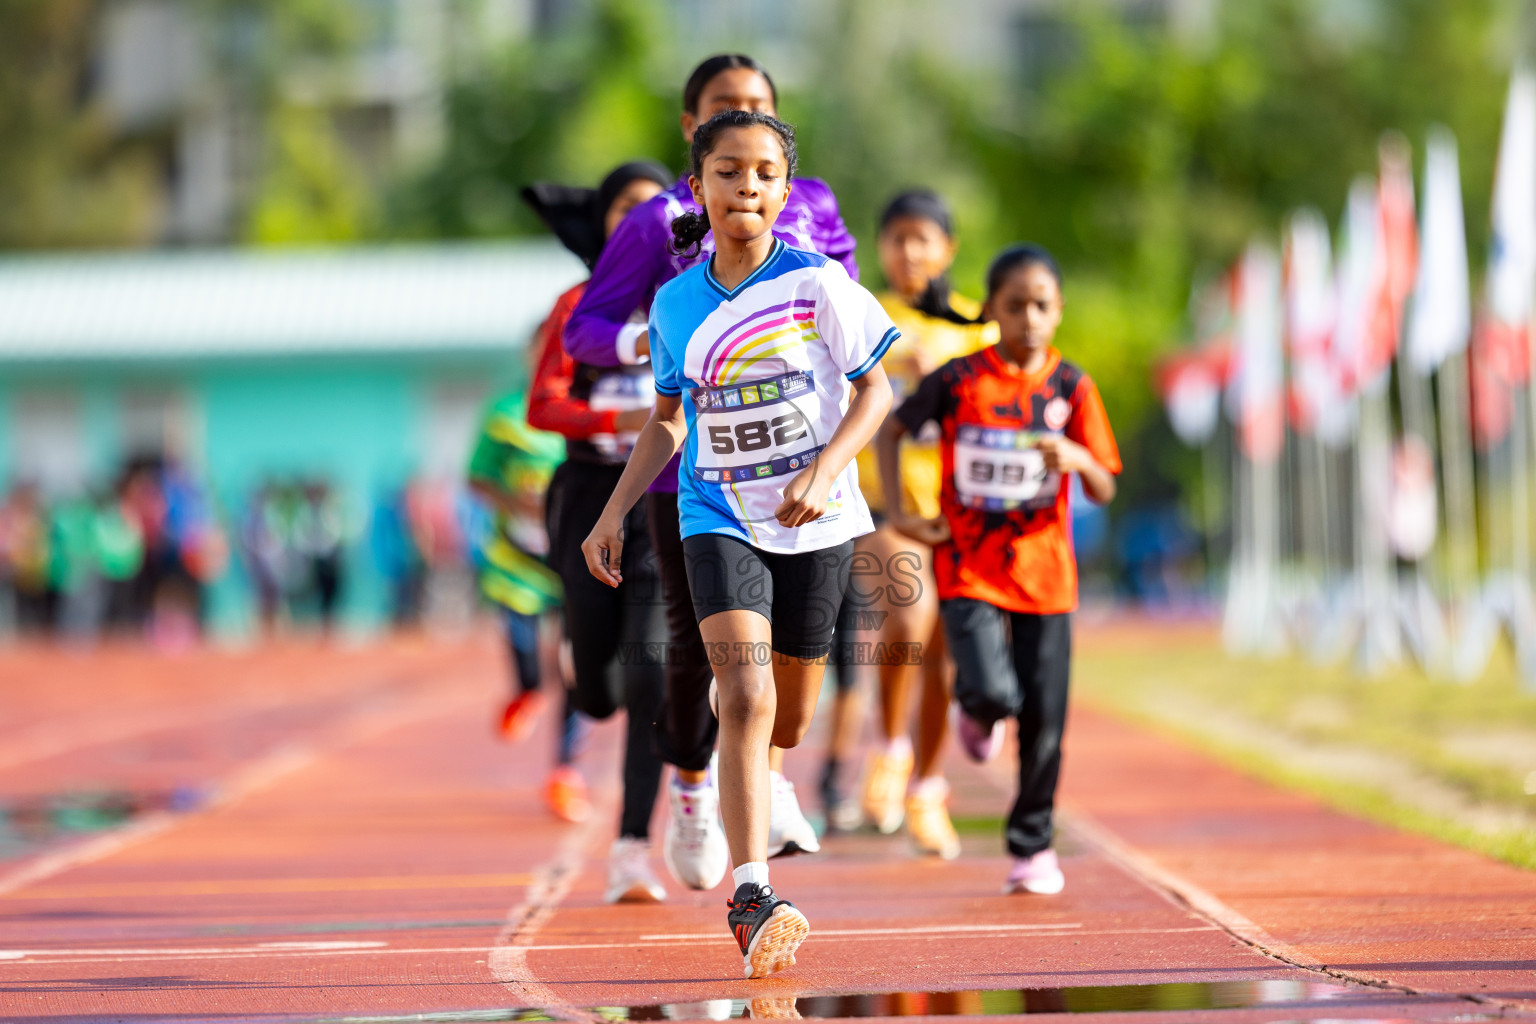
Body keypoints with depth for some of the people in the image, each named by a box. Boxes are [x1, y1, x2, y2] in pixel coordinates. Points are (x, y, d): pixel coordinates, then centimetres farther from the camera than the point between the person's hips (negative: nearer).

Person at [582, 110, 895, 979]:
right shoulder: (675, 303, 2)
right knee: (746, 699, -20)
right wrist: (616, 510, 8)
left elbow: (875, 389, -5)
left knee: (789, 725, 11)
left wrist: (826, 470, -20)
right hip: (719, 521, 0)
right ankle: (751, 893, -27)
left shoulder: (818, 282, -7)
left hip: (815, 524, 0)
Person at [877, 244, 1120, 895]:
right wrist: (897, 512, 1)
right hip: (968, 568, -2)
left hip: (1044, 571, 2)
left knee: (1043, 719, 3)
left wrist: (1079, 458, -23)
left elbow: (1104, 492, -2)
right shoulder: (958, 380, -5)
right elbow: (890, 430, 9)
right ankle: (976, 709, 20)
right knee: (994, 693, -19)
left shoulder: (1071, 388, -1)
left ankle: (1032, 845, 22)